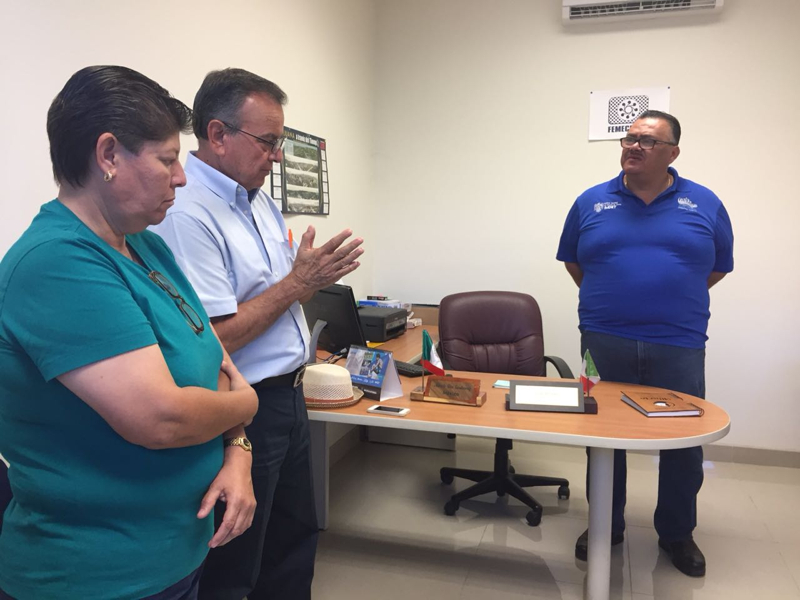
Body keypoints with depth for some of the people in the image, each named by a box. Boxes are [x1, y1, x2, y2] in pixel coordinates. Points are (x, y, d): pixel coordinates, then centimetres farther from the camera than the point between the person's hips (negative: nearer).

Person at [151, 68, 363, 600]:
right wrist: (299, 282, -19)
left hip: (287, 397, 9)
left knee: (295, 540, 24)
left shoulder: (258, 197, 8)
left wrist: (314, 275, -2)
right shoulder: (187, 213, -22)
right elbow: (212, 340, -24)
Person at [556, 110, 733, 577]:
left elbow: (719, 266, 12)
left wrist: (674, 301, 7)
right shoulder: (591, 202, 4)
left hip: (679, 347, 0)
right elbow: (573, 260, 14)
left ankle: (678, 534, 32)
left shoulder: (704, 204, 3)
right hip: (605, 344, 1)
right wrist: (606, 300, 7)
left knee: (684, 445, 10)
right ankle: (606, 526, 30)